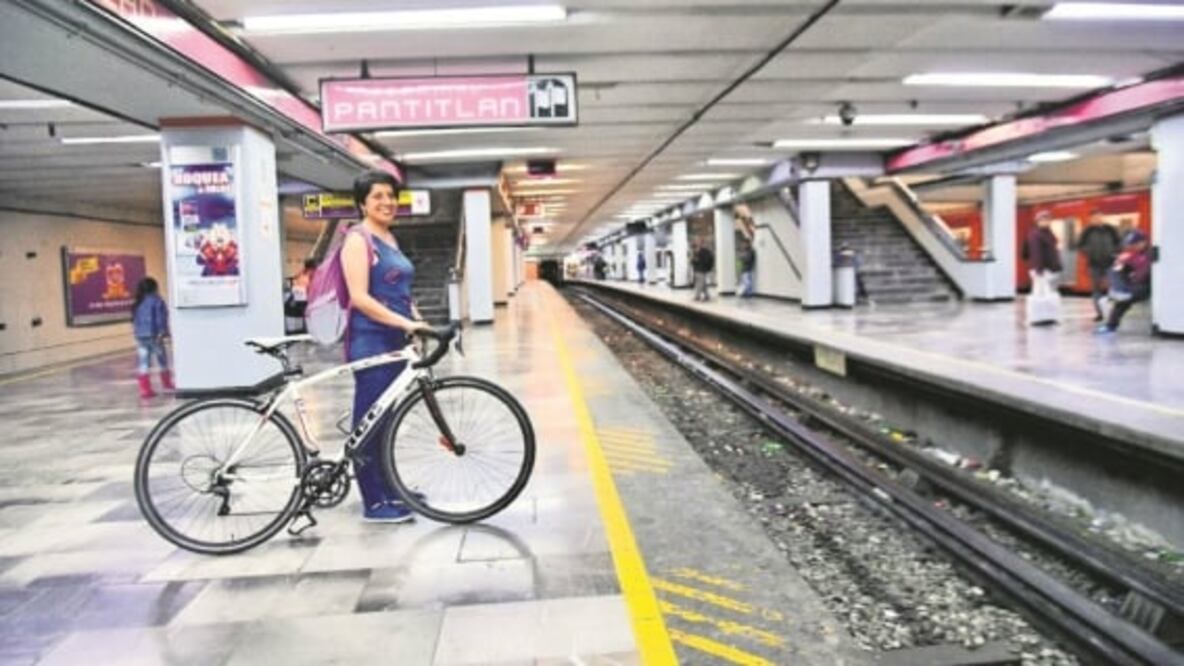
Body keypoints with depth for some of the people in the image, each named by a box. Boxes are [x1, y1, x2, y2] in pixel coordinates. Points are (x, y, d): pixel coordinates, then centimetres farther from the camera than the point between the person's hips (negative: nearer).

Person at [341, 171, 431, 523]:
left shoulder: (390, 239, 16)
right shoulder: (358, 239, -10)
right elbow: (360, 298, -19)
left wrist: (419, 322, 6)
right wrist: (405, 323, -25)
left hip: (395, 340, 9)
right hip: (371, 341, -9)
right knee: (370, 421, -1)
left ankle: (389, 490, 25)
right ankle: (375, 502, 6)